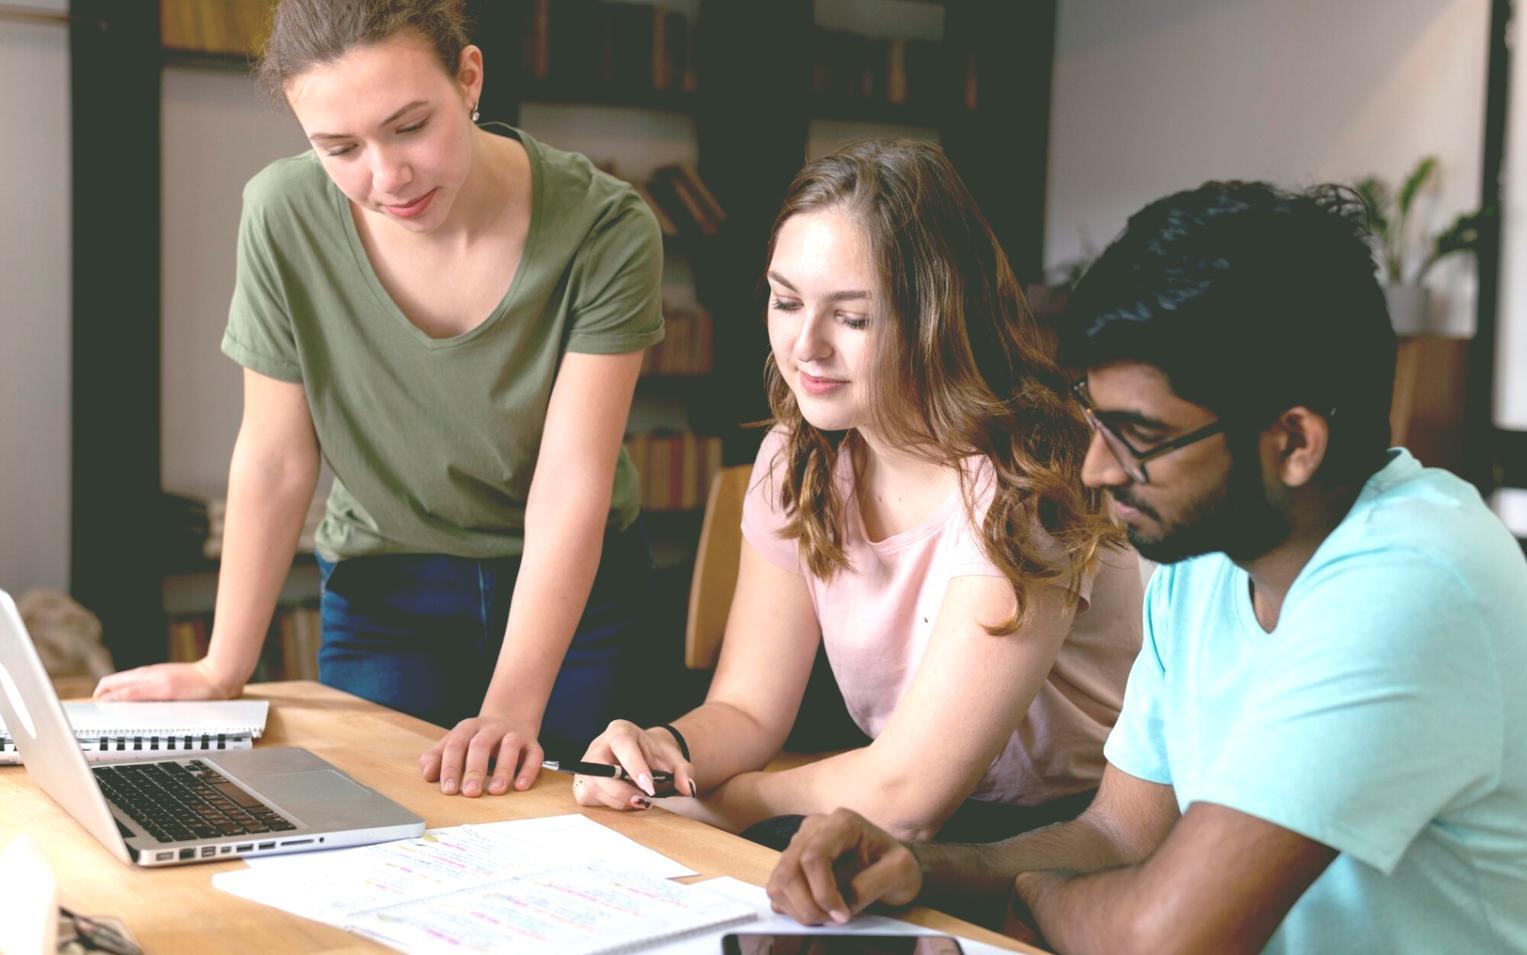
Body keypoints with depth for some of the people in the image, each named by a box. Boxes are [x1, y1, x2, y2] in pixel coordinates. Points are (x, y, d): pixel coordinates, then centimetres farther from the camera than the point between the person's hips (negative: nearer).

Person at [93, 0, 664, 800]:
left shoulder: (605, 232, -22)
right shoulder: (285, 216, -18)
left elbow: (570, 489, -24)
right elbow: (275, 461, -9)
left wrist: (510, 710, -33)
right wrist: (224, 671, -4)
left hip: (578, 585, -1)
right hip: (385, 587, 1)